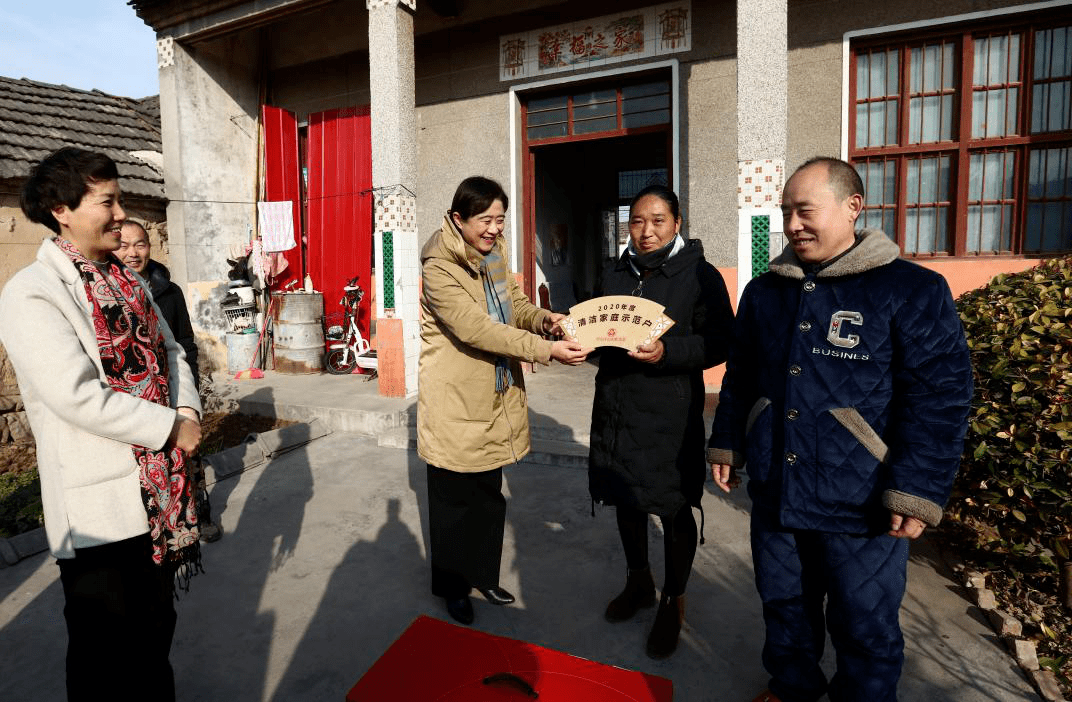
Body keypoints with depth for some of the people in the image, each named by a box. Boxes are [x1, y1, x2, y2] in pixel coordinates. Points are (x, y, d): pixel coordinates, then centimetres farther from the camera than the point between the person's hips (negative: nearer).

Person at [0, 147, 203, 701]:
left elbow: (168, 351, 11)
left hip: (158, 491, 7)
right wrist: (171, 427, -17)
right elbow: (78, 397, -24)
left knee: (156, 630, 24)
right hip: (99, 507, -7)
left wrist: (188, 412, -7)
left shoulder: (125, 281, 10)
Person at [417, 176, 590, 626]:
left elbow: (514, 302, 10)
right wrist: (545, 350, -33)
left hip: (495, 395, 7)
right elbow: (476, 328, -29)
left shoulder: (493, 251, 6)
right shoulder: (438, 266, -20)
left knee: (490, 495, 19)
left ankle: (483, 575, 39)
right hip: (455, 404, -7)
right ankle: (452, 586, 31)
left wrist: (543, 319, -13)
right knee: (455, 499, 9)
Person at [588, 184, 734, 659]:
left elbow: (720, 343, -10)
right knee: (626, 499, 18)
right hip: (615, 406, 5)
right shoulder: (614, 275, 11)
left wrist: (667, 352, -24)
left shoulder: (699, 275, -6)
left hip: (670, 415, -5)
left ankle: (673, 601, 31)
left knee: (674, 510, 9)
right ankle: (639, 580, 42)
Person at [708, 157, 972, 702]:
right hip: (774, 495, 5)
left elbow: (939, 400, -11)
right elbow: (739, 379, 14)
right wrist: (725, 445, 13)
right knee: (784, 606, 21)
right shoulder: (764, 292, 6)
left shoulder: (912, 291, -10)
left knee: (865, 630, 12)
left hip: (861, 509, -4)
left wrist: (916, 493, -14)